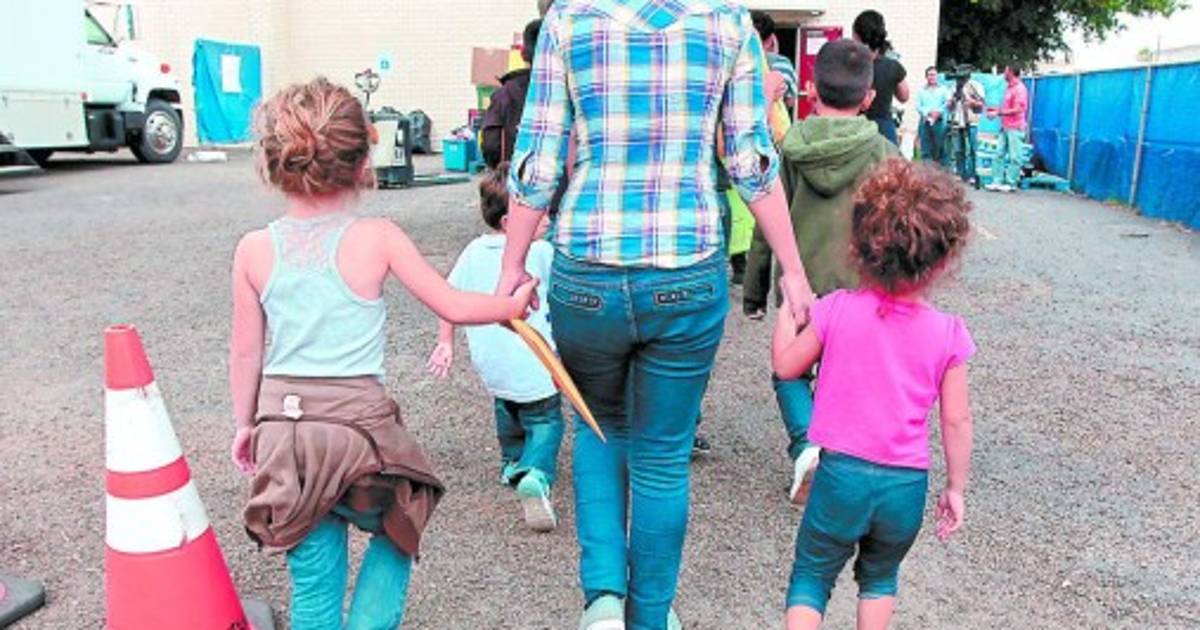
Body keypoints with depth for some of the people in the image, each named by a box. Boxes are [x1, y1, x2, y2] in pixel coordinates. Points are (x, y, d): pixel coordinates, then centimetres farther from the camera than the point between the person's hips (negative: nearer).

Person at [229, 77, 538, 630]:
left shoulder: (254, 250, 0)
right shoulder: (377, 238, -8)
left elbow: (246, 351, 7)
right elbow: (454, 307, -5)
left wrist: (245, 424, 22)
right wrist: (513, 304, 13)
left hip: (283, 428, 3)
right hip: (360, 426, -3)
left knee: (313, 575, 15)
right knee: (394, 538, 24)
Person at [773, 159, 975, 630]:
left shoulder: (838, 310, -10)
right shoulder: (948, 333, -7)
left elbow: (785, 365, 2)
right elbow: (956, 421, -2)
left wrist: (789, 304, 16)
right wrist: (956, 487, 11)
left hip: (841, 473, -2)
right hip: (907, 485, 2)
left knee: (810, 577, 15)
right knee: (879, 577, 28)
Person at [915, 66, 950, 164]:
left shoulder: (943, 89, 14)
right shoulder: (921, 90, 15)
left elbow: (948, 103, -1)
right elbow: (918, 106, 4)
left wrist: (938, 112, -17)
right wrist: (928, 112, -14)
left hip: (939, 122, -1)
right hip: (925, 122, 1)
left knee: (940, 147, -3)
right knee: (926, 149, 0)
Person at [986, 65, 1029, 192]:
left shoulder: (1020, 89, -12)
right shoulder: (1008, 87, 14)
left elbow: (1017, 109, -17)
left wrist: (998, 113, -16)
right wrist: (996, 109, 10)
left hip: (1015, 128, -9)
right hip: (1005, 126, 9)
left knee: (1014, 156, -3)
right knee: (1000, 153, 7)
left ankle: (1011, 183, 0)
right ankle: (997, 181, 10)